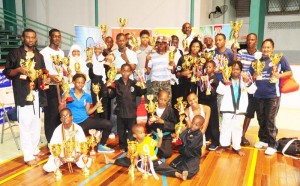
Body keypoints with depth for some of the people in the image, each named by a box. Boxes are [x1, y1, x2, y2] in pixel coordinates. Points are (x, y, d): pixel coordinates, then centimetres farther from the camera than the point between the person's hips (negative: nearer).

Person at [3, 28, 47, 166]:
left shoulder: (39, 55, 15)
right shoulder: (15, 53, 0)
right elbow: (7, 73, -2)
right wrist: (18, 69, -19)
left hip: (37, 93, 5)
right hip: (23, 93, -5)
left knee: (36, 123, 11)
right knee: (25, 124, -7)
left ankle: (34, 149, 25)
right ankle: (28, 156, -1)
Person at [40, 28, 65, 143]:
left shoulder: (61, 52, 14)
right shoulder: (44, 52, -8)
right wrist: (50, 76, -25)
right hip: (50, 88, -7)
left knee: (61, 114, 11)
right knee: (51, 114, -2)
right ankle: (51, 142, 9)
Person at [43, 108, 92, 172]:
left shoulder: (78, 128, -9)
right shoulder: (58, 130, -7)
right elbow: (52, 145, -9)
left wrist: (79, 153, -24)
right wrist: (60, 156, -21)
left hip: (75, 153, 0)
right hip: (61, 154, 0)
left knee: (84, 165, -24)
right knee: (48, 168, -19)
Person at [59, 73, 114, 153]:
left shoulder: (87, 96, 10)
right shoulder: (68, 94, -1)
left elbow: (87, 112, 12)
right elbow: (61, 111, -3)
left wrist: (96, 106, -2)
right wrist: (64, 99, -17)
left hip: (86, 120, 4)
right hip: (74, 123, -3)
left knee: (108, 124, -13)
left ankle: (101, 146, 7)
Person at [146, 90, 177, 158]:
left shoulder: (170, 110, -5)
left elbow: (173, 125, -9)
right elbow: (148, 126, 6)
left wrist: (163, 122, -22)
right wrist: (149, 123, -17)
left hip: (166, 136, -2)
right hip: (154, 135, 2)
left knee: (166, 154, -19)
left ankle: (159, 149, 16)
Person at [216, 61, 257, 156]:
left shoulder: (244, 79, 4)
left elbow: (252, 91, -2)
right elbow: (219, 91, -8)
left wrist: (248, 83, -18)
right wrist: (224, 83, -22)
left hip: (240, 108, 2)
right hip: (228, 107, -2)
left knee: (237, 127, 10)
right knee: (226, 126, 6)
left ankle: (236, 147, 19)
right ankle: (224, 145, 16)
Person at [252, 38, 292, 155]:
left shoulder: (279, 58, -1)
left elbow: (290, 72, 0)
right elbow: (252, 76, 18)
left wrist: (279, 75, -17)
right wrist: (253, 76, -4)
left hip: (273, 95, -5)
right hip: (258, 95, 5)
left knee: (270, 120, -4)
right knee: (261, 120, 14)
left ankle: (272, 145, 7)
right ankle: (263, 140, 29)